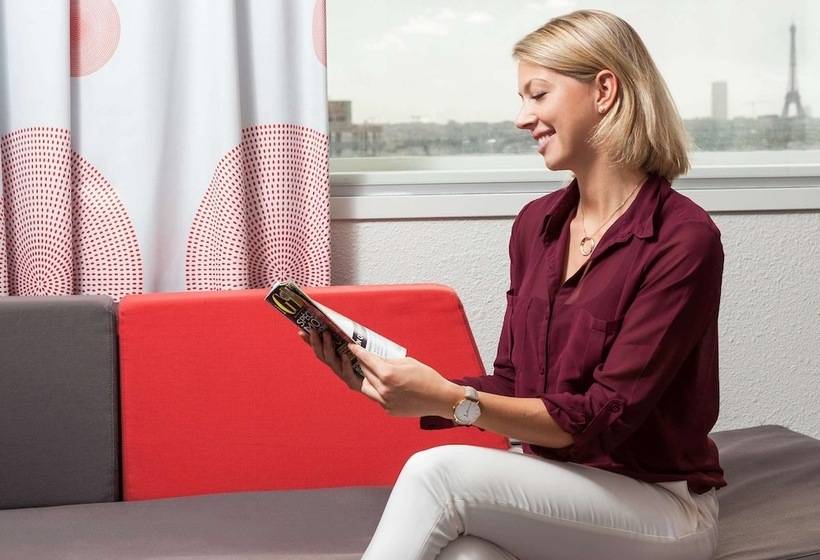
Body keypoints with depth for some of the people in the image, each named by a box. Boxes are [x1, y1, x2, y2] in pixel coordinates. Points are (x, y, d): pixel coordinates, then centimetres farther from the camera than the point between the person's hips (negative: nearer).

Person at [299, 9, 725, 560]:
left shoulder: (683, 239, -14)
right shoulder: (536, 224, 7)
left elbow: (603, 417, -17)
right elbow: (511, 387, 10)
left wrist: (450, 400, -27)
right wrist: (390, 384, -5)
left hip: (659, 508, -4)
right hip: (553, 497, 4)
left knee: (439, 470, -27)